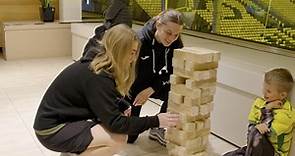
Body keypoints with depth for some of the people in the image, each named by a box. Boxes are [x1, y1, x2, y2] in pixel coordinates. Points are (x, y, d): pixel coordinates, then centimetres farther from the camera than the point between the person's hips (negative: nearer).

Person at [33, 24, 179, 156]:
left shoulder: (95, 63, 1)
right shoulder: (97, 76, -26)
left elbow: (112, 99, 14)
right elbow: (115, 123, -25)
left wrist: (125, 108, -5)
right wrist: (155, 121, -20)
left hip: (62, 118, 9)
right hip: (52, 130, -9)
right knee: (118, 138, -21)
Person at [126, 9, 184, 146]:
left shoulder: (176, 44, -17)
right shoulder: (140, 40, -30)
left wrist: (151, 89, -27)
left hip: (156, 84, 4)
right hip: (134, 84, -4)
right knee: (129, 137, -7)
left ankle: (157, 129, -1)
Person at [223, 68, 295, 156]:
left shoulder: (287, 113, -18)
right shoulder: (259, 102, 0)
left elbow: (270, 134, -23)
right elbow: (251, 126, -1)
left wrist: (267, 110, -17)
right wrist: (257, 127, -24)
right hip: (254, 147, 5)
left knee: (256, 133, -33)